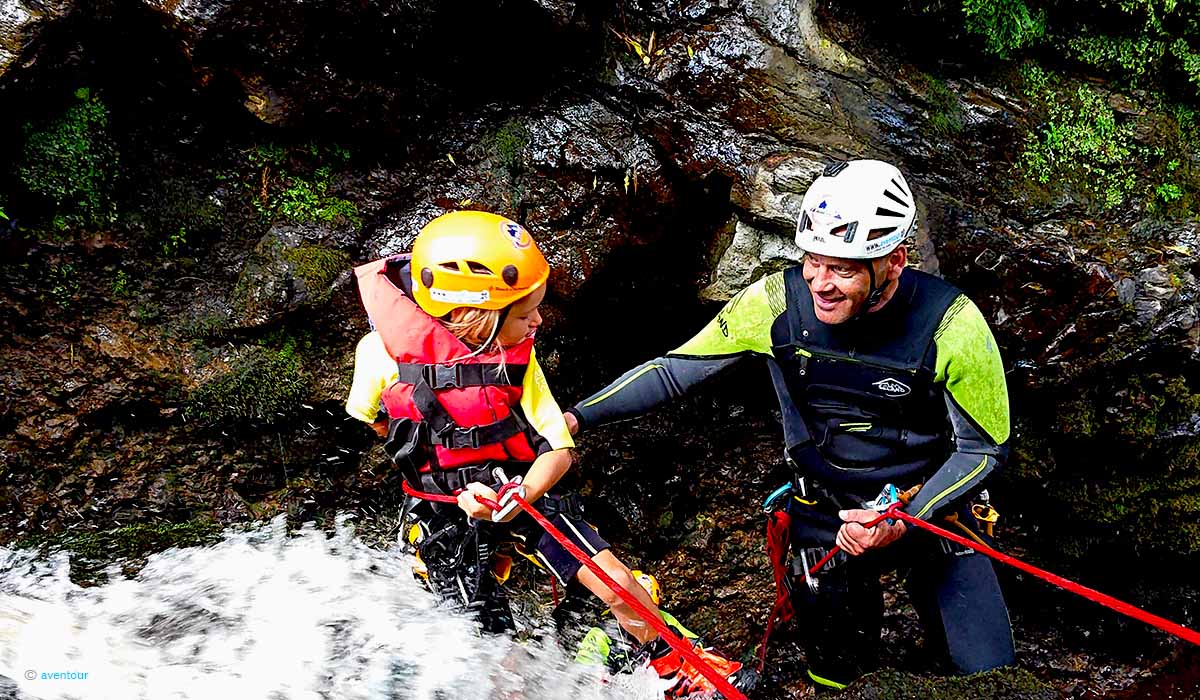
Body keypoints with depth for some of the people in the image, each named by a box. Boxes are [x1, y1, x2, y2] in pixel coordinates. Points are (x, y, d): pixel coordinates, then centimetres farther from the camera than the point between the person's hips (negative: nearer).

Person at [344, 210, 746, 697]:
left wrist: (518, 498, -30)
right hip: (446, 510, -1)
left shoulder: (516, 357, -12)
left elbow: (558, 449, -10)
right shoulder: (385, 352, -20)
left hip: (524, 488, 1)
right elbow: (371, 419, 2)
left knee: (615, 585, -12)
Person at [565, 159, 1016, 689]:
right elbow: (675, 370, -8)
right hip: (825, 517, 1)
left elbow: (983, 448, -12)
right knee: (840, 680, 7)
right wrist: (577, 418, -18)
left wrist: (902, 523, -25)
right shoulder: (778, 302, -19)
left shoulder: (951, 326, -24)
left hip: (931, 511, -1)